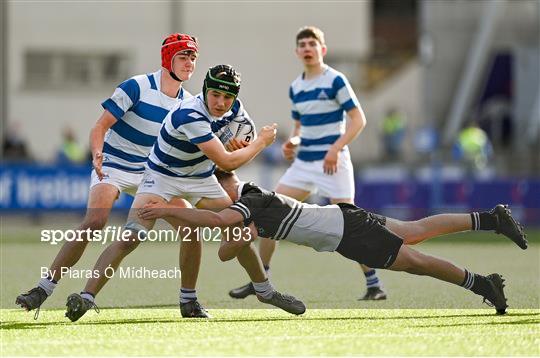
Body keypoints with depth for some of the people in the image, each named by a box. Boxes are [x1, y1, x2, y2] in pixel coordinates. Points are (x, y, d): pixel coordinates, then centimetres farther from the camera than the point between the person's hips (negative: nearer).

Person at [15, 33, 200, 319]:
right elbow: (100, 127, -18)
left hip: (150, 172, 6)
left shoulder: (187, 103, 1)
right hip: (112, 166, -6)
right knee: (94, 222, -28)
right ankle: (43, 290, -26)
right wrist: (97, 154, -39)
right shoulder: (138, 87, -17)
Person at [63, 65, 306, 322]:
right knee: (130, 238, -23)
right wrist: (262, 142, -21)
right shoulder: (190, 115, -35)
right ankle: (86, 298, -26)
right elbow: (226, 162, -34)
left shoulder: (235, 108, -12)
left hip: (201, 178, 7)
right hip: (162, 175, -7)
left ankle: (265, 291, 29)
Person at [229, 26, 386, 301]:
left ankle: (374, 285, 1)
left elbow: (358, 119, -12)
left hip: (332, 162, -7)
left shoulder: (335, 80, -8)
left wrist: (335, 149, -22)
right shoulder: (295, 87, 12)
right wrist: (292, 142, 1)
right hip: (303, 163, 7)